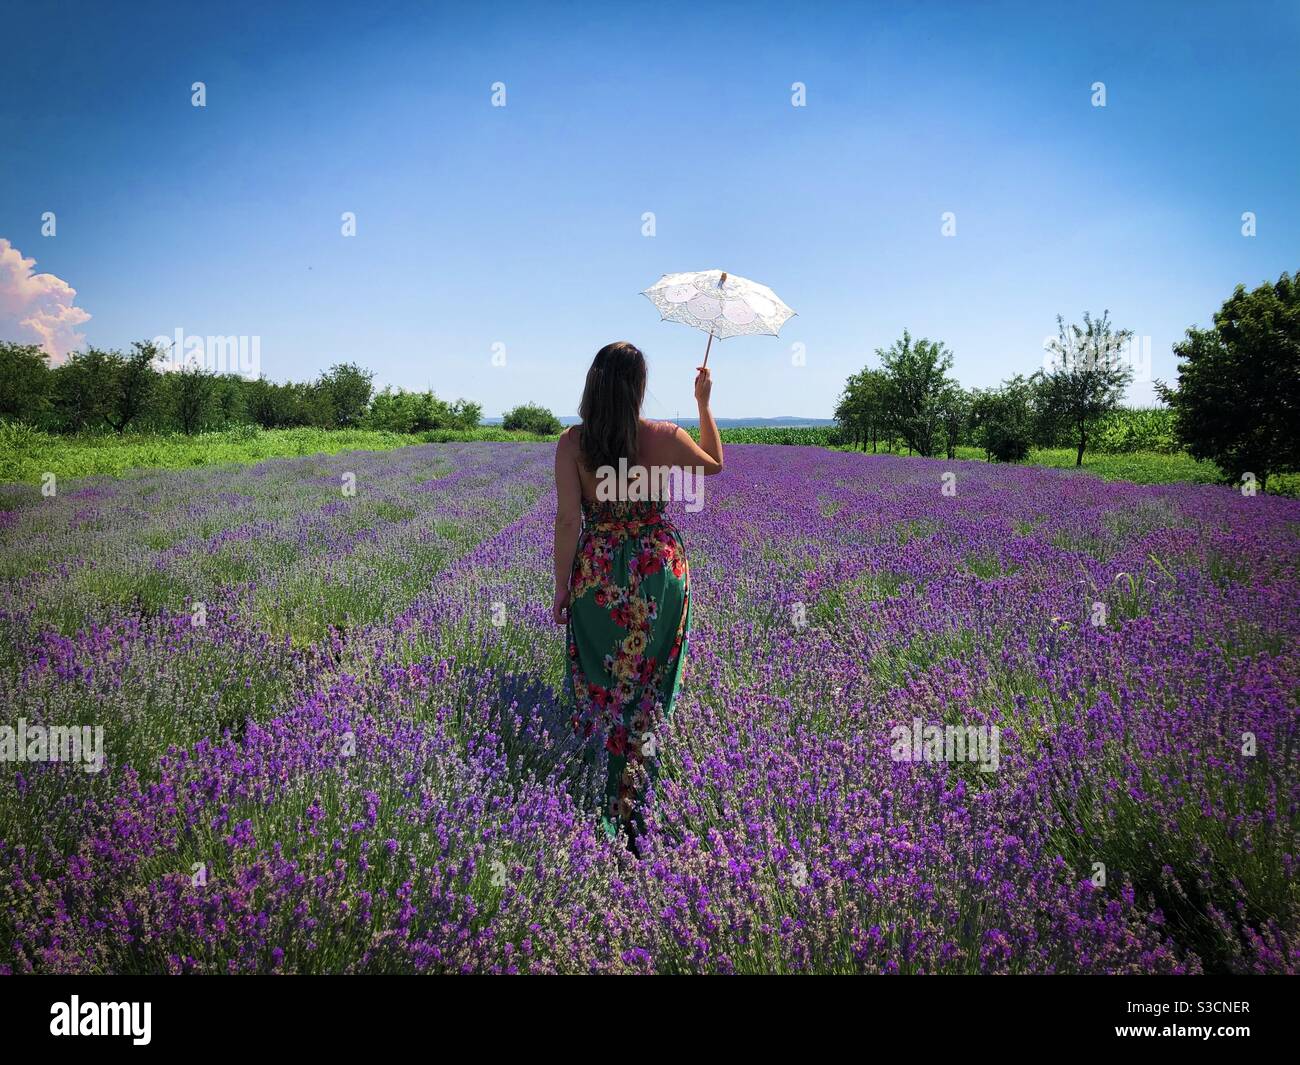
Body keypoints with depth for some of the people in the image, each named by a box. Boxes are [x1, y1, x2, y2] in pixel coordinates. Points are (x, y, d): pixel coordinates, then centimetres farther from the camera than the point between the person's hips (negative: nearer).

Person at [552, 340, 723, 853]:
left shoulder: (572, 442, -10)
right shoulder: (666, 437, -7)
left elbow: (569, 520, -10)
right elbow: (715, 465, 13)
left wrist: (561, 588, -1)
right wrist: (704, 403, 18)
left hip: (597, 572, 0)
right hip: (660, 570, 1)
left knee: (601, 680, 16)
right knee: (649, 685, 13)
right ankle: (630, 806, 15)